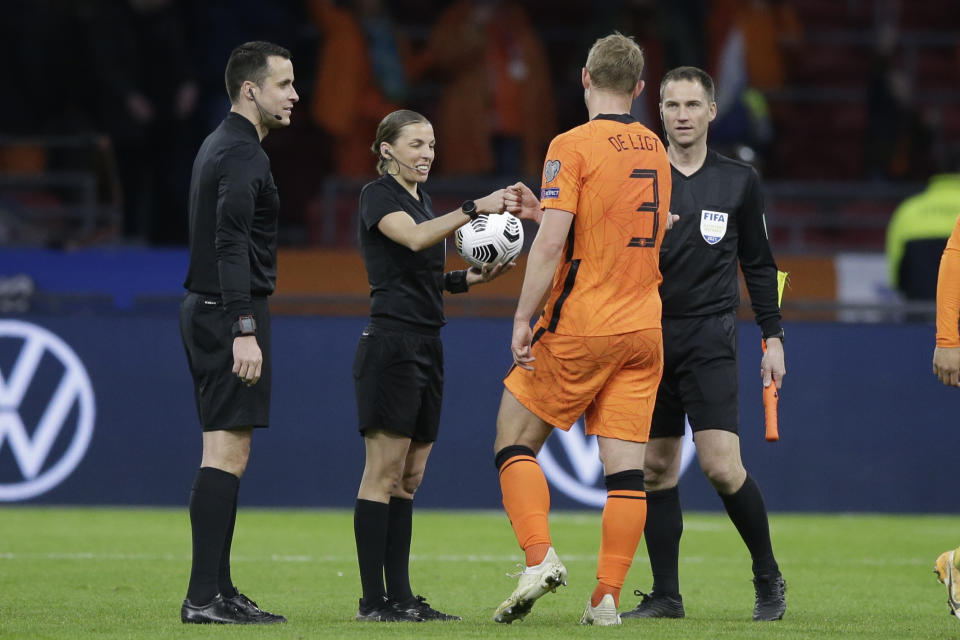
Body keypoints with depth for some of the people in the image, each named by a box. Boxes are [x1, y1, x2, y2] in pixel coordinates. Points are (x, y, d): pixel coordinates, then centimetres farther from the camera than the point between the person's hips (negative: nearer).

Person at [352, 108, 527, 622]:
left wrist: (476, 276, 9)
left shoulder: (422, 200, 19)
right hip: (390, 343, -9)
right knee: (383, 474, -9)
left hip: (427, 347, 9)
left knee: (408, 479, 8)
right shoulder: (378, 195, -7)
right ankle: (373, 601, -9)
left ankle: (401, 597, 9)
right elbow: (413, 238, -27)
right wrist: (473, 209, -34)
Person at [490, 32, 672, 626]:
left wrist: (523, 319, -12)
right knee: (626, 465, 2)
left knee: (515, 438, 7)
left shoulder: (573, 146, -9)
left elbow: (552, 243, -17)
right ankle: (608, 596, -2)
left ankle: (540, 556, -9)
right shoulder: (655, 149, 11)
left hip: (580, 329, -5)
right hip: (643, 329, 6)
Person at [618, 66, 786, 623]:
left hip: (709, 337, -2)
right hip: (649, 336, 2)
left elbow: (759, 265, 12)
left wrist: (773, 337, 7)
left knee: (721, 465, -13)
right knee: (657, 468, 3)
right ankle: (666, 594, 9)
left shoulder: (739, 181, 7)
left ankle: (768, 577, 3)